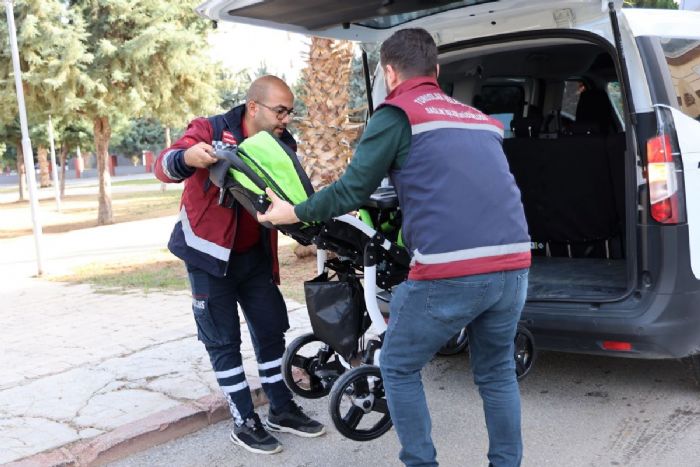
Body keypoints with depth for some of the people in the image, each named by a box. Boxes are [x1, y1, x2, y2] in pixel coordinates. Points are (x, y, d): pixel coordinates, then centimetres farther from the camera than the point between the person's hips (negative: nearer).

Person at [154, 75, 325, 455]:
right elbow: (163, 167, -26)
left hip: (255, 254, 5)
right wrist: (188, 157, -50)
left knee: (271, 329, 10)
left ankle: (281, 409, 25)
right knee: (223, 340, 1)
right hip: (210, 253, -5)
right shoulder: (211, 131, -16)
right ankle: (244, 422, 13)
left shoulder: (283, 144, -1)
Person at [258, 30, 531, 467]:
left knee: (399, 368, 15)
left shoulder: (397, 113, 4)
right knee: (497, 373, 24)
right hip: (512, 265, 6)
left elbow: (352, 190, 2)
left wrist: (294, 212, 17)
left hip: (449, 271, -6)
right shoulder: (480, 118, 23)